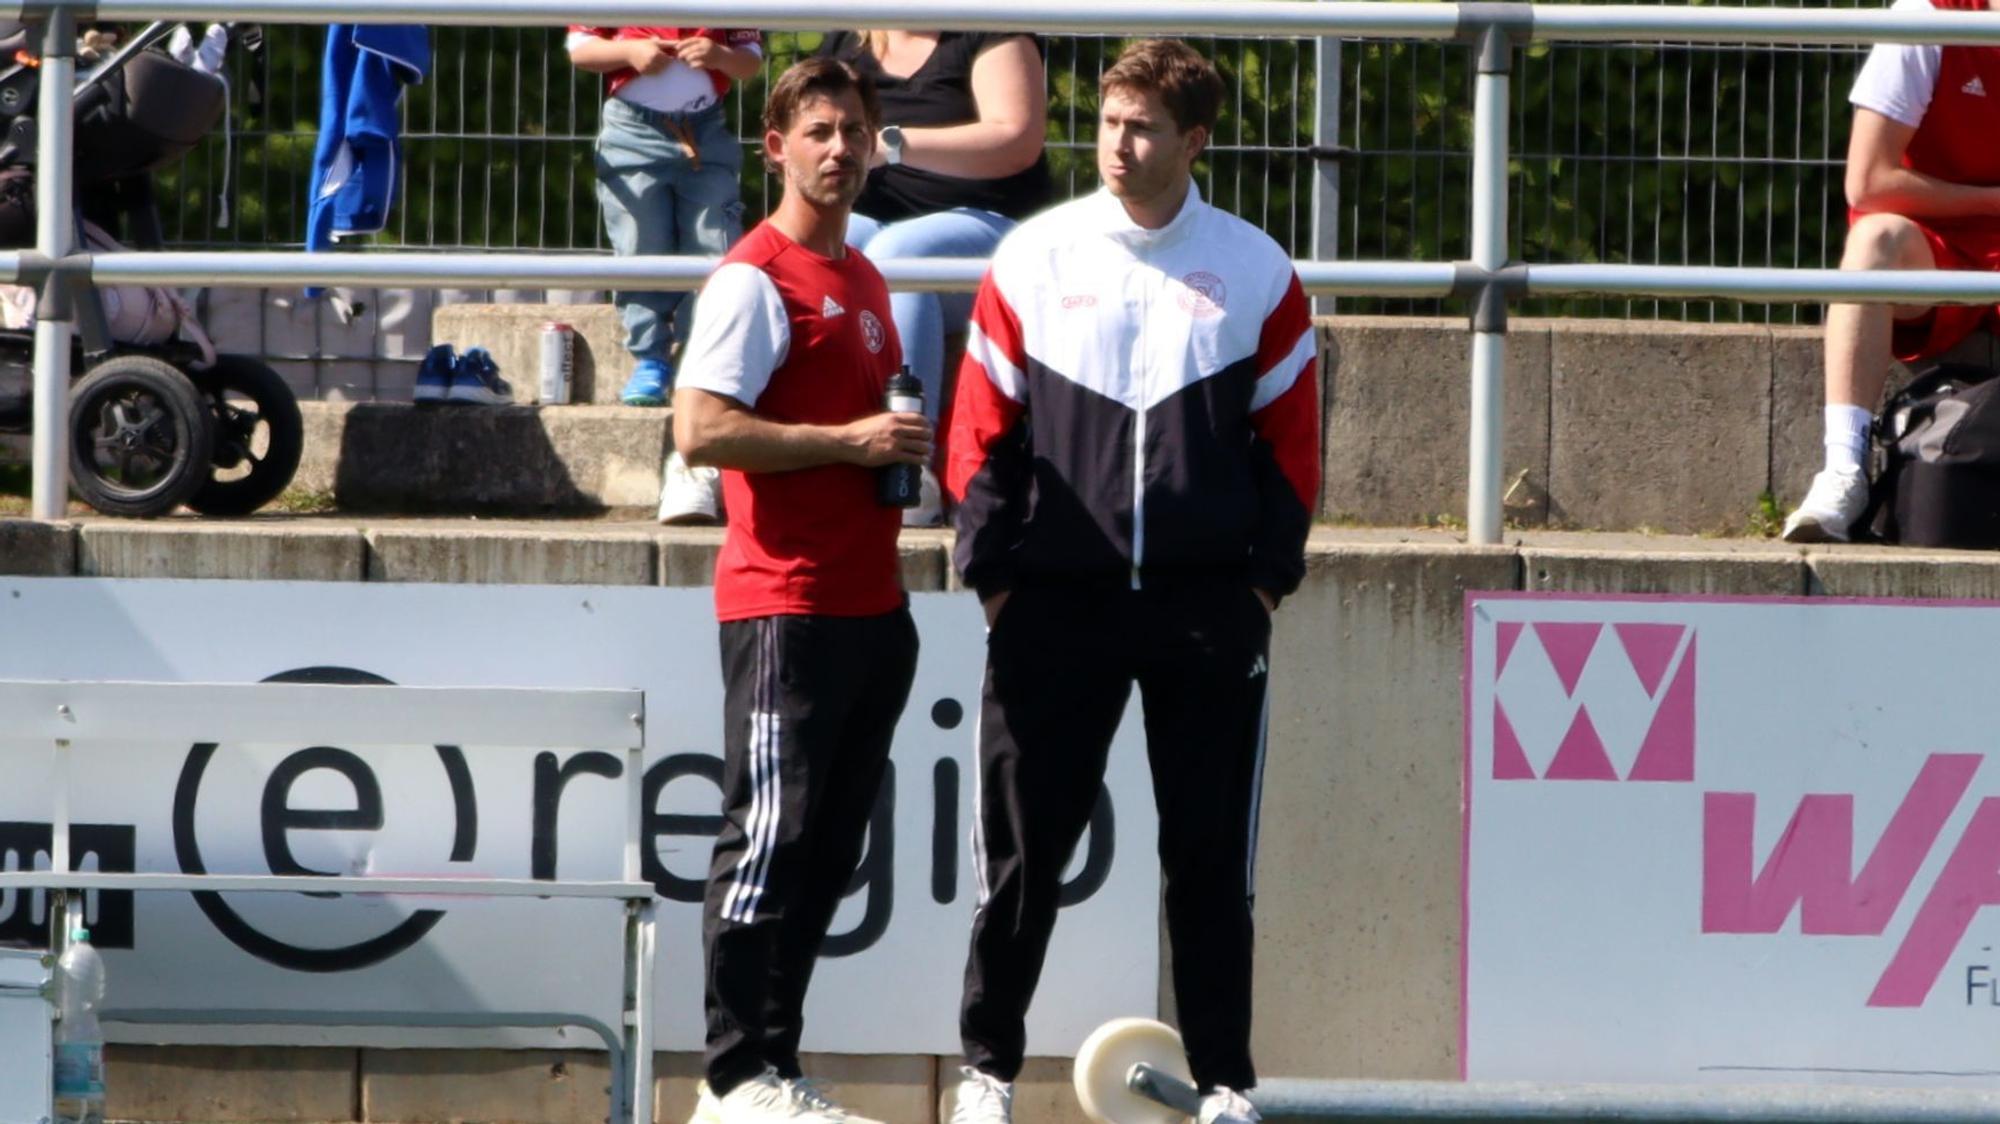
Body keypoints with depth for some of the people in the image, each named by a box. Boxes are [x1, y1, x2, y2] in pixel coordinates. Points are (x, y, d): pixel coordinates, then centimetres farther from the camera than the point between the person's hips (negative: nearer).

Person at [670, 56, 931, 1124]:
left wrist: (905, 452, 12)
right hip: (786, 605, -9)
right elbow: (700, 430, -19)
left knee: (828, 847, 9)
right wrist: (851, 441, -18)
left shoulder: (863, 279, 19)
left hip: (871, 605, 9)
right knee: (771, 838, -9)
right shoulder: (756, 278, -9)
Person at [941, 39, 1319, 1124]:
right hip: (1055, 602, 0)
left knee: (1211, 852, 2)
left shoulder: (1255, 271, 4)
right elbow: (980, 425, 5)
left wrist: (1267, 575, -1)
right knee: (1023, 844, 1)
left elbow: (1292, 435, 7)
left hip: (1209, 606, 0)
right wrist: (992, 567, -2)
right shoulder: (1032, 260, 3)